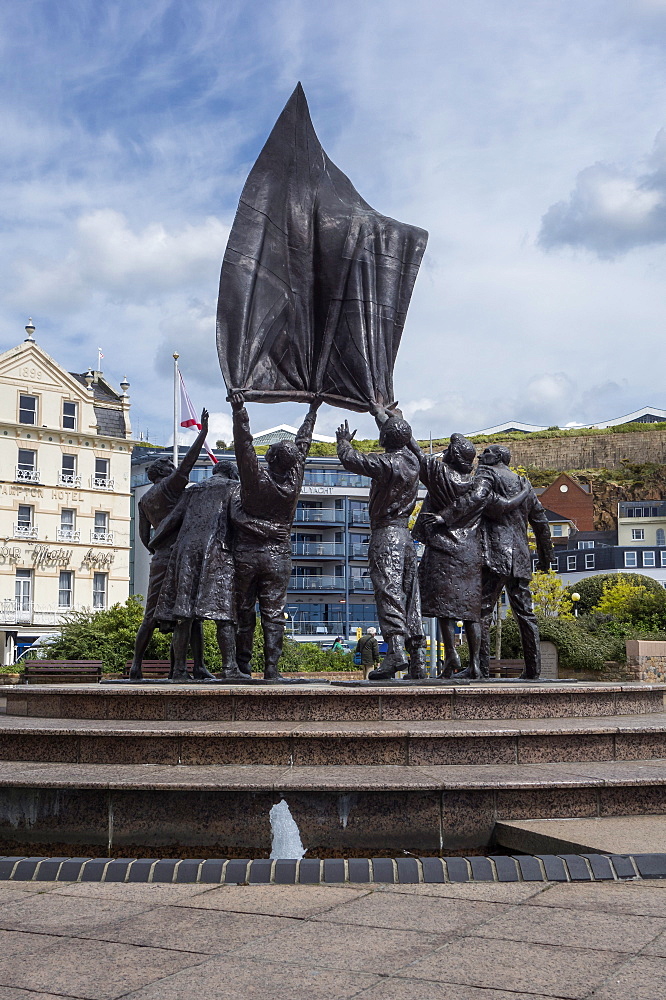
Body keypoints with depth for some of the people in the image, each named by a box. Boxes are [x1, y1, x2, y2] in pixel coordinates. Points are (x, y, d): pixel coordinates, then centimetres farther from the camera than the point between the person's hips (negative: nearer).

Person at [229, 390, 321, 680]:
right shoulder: (293, 481, 0)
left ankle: (242, 666, 7)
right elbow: (303, 444, 11)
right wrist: (312, 411, 24)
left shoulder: (256, 477, -10)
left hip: (246, 554, -2)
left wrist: (239, 410, -16)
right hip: (278, 556, 2)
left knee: (244, 612, 5)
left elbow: (244, 445, -17)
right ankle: (271, 668, -3)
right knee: (273, 614, 1)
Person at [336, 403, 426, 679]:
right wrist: (378, 410, 43)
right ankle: (418, 660, 10)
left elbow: (350, 459, -8)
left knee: (389, 594, -13)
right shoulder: (412, 460, 10)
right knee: (409, 597, 9)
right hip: (406, 534, 8)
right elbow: (398, 433, 29)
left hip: (385, 534, -8)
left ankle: (396, 651, -24)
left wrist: (344, 441, 14)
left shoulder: (387, 463, -12)